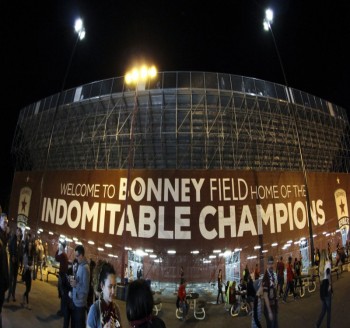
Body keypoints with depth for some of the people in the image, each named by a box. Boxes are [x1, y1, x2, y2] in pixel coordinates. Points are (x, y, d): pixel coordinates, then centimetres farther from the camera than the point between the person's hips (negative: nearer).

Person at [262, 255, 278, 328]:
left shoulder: (273, 275, 0)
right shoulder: (266, 277, -26)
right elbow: (265, 296, -24)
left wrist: (277, 304, 13)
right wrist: (269, 312, -22)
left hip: (275, 306, 8)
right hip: (269, 308, -8)